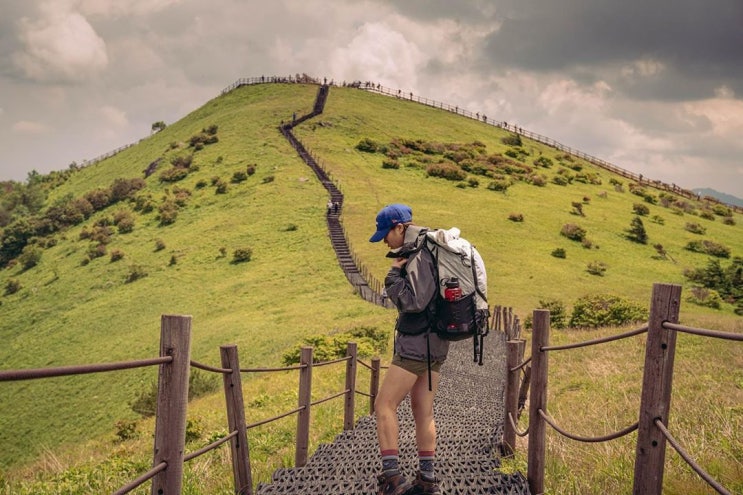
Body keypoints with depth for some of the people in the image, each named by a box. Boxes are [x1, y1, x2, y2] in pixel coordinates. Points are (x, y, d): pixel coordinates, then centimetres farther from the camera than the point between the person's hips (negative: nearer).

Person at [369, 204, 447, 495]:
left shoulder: (419, 257, -17)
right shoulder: (428, 252, 14)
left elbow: (412, 301, -25)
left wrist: (394, 273, -13)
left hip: (417, 343, -10)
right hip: (433, 343, 10)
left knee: (384, 406, -6)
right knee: (423, 413, 12)